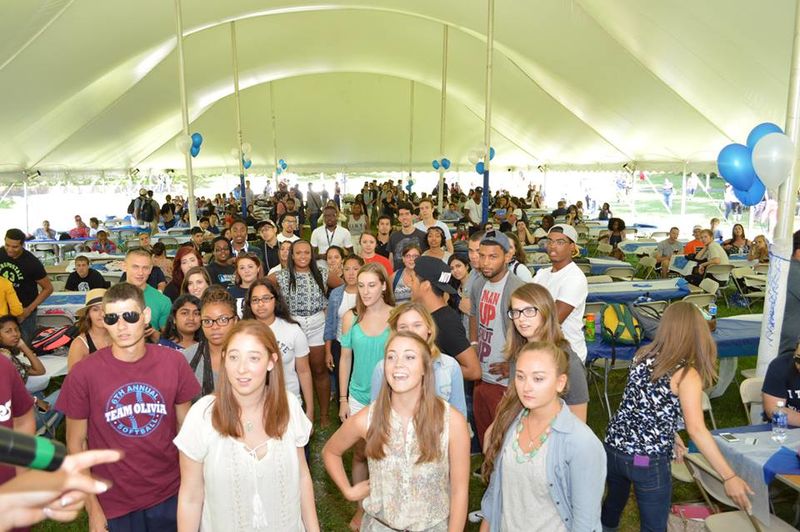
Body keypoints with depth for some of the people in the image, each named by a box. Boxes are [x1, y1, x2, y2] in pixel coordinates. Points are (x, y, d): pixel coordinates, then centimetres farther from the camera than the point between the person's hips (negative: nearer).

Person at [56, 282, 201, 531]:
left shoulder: (173, 362, -8)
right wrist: (92, 509, -3)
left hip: (170, 496, 1)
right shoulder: (83, 373, -12)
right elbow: (76, 442, -4)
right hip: (114, 505, -1)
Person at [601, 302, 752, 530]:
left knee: (613, 503, 28)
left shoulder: (642, 355, 2)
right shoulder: (687, 375, -13)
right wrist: (729, 477, -17)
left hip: (614, 448, 5)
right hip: (649, 462, -5)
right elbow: (697, 430, -21)